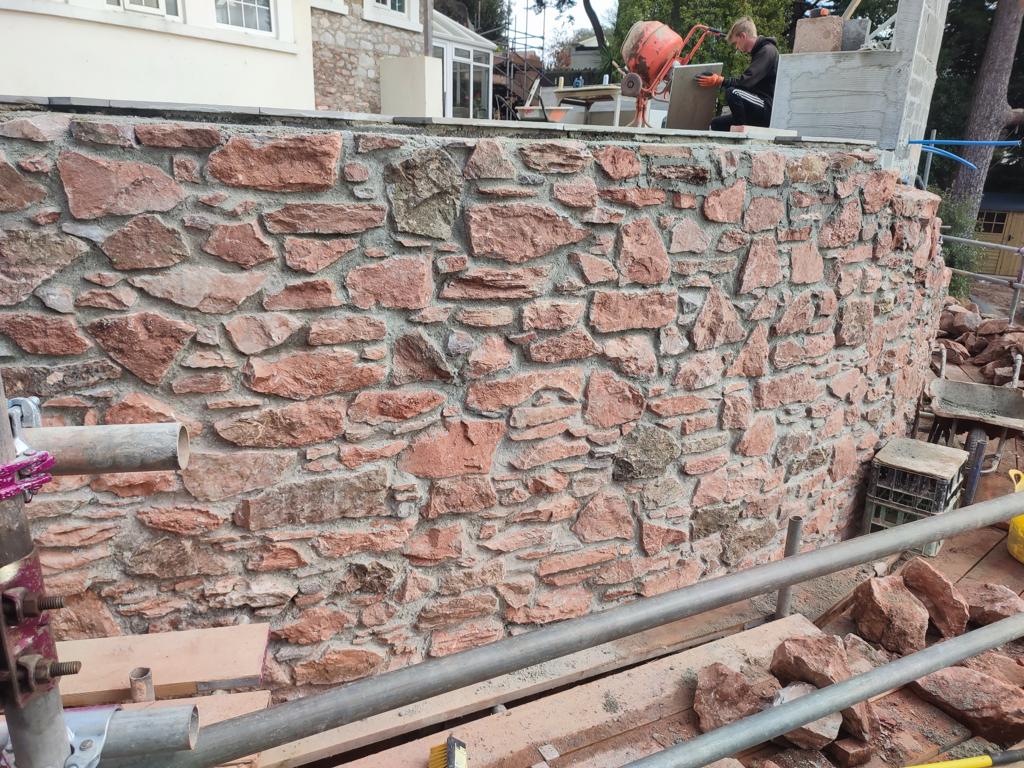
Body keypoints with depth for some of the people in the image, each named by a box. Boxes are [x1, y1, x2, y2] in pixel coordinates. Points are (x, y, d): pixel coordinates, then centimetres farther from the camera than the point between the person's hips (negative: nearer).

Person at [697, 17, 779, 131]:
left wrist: (719, 81, -14)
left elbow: (747, 81, -22)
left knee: (732, 93, -29)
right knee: (717, 124, 8)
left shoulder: (767, 51, -12)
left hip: (769, 110, -10)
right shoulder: (759, 52, 20)